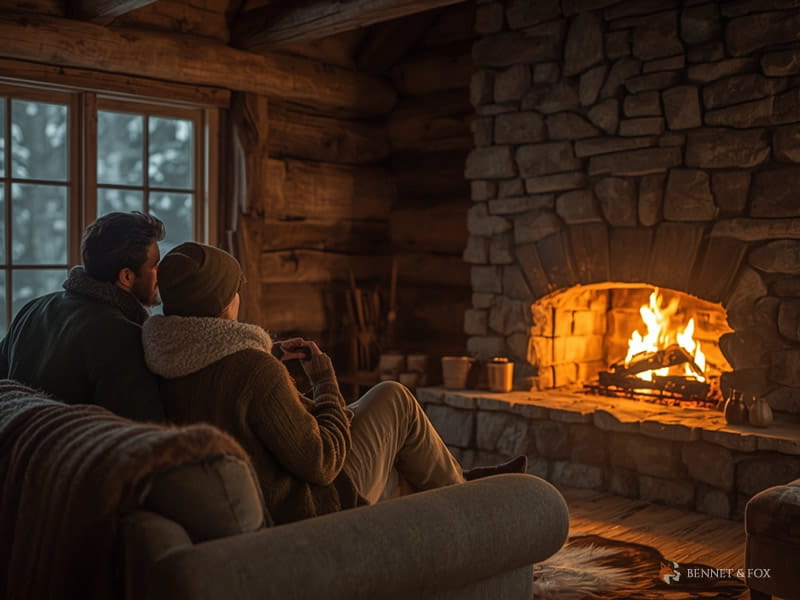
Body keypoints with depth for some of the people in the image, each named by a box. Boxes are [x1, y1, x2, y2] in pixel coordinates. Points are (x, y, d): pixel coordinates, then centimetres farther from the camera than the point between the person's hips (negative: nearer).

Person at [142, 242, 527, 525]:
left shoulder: (164, 367, -6)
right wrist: (325, 383, -10)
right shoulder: (253, 369, -30)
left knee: (348, 416, 26)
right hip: (312, 517, -8)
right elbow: (321, 463, -23)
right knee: (392, 400, 6)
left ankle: (453, 482, 40)